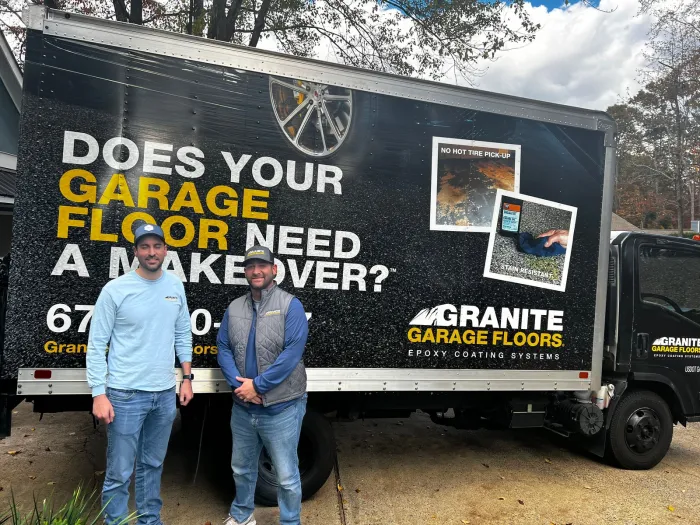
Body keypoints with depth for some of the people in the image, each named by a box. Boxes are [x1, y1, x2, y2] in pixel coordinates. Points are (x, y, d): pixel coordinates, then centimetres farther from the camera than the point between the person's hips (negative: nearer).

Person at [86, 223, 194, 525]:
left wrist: (186, 378, 7)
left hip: (165, 393, 4)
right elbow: (96, 345, -8)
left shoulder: (175, 287, 4)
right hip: (126, 395, -4)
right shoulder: (115, 290, -9)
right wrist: (99, 394, -12)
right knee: (119, 473, 5)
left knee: (153, 465, 19)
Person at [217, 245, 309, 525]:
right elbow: (223, 349, 3)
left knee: (287, 476, 6)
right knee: (242, 468, 24)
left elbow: (292, 353, -18)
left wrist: (257, 385, -18)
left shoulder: (290, 305, -11)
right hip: (242, 407, 6)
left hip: (281, 408, -5)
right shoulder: (234, 308, 6)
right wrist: (239, 384, -12)